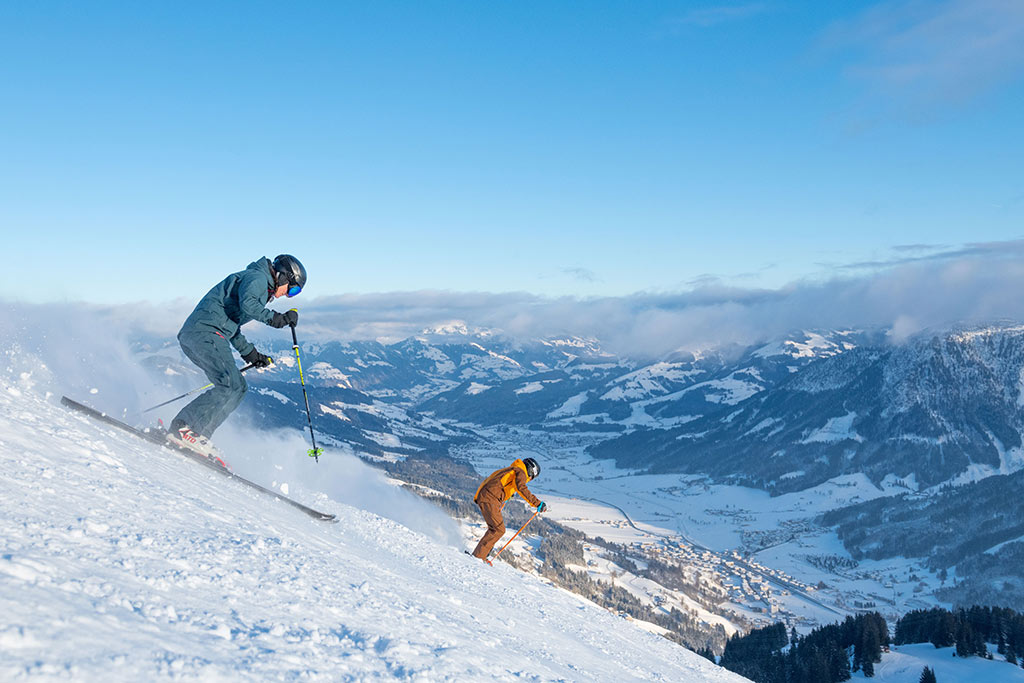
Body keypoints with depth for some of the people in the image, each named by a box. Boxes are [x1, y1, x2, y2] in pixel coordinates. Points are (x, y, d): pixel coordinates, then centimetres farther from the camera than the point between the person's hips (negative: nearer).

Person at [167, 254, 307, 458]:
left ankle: (197, 434, -2)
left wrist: (250, 354, 30)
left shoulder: (259, 284, 30)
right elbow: (247, 304, -22)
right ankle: (183, 428, -22)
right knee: (231, 386, -18)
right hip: (206, 331, -10)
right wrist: (276, 319, -17)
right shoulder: (257, 277, -1)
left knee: (238, 387, 6)